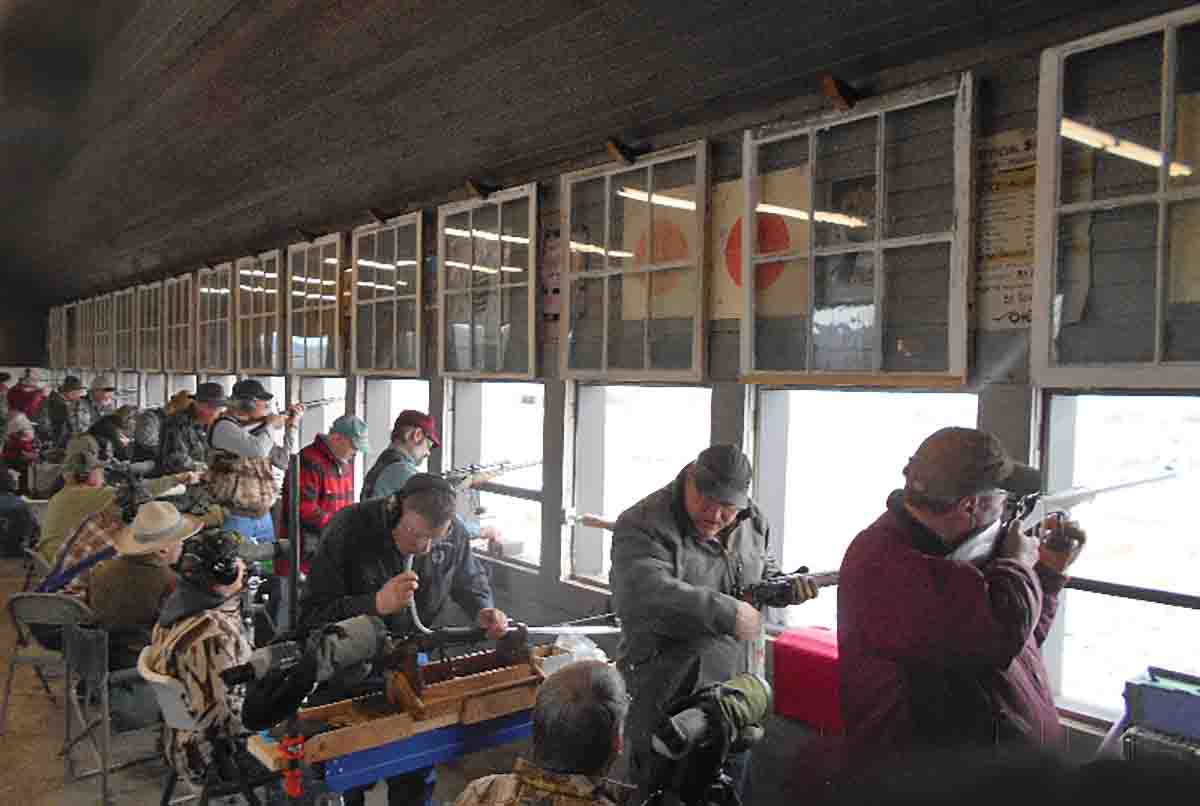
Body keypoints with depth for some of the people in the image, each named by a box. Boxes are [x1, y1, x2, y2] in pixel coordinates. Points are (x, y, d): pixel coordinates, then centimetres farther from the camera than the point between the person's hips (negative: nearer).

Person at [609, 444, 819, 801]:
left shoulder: (751, 521, 2)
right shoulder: (644, 526, -20)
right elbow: (646, 596, -36)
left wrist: (787, 588, -4)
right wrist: (729, 614, -33)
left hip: (738, 693, 6)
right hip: (668, 699, -6)